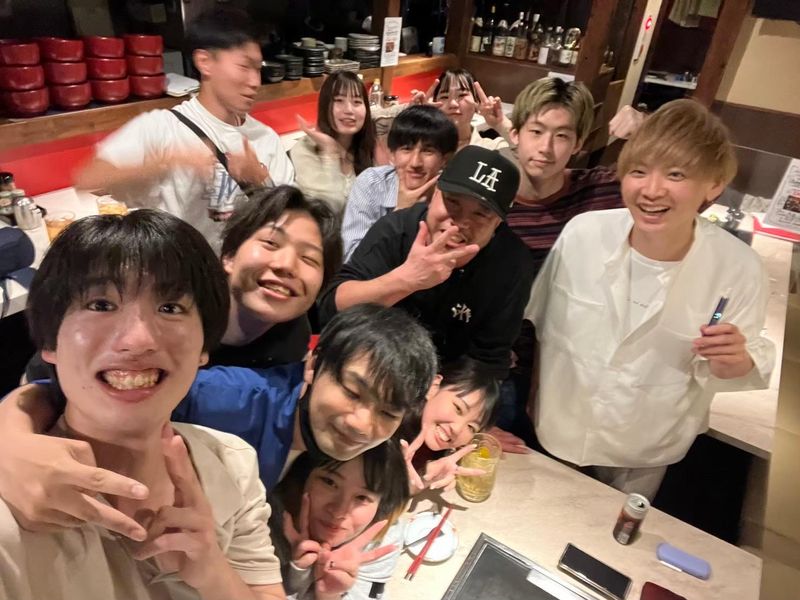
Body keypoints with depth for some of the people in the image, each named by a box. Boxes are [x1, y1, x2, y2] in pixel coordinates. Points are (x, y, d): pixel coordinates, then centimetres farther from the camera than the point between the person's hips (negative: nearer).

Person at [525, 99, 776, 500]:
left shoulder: (738, 270, -22)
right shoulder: (581, 233, -20)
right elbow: (532, 321, -6)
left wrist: (736, 364, -31)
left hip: (644, 458, 0)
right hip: (557, 434, 1)